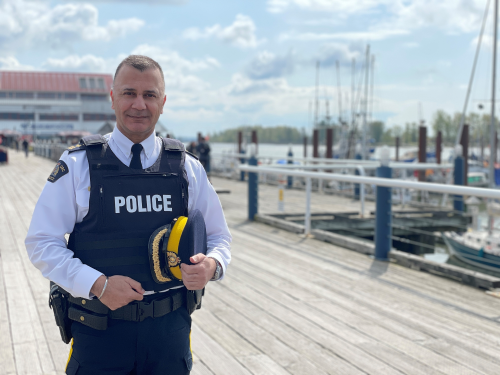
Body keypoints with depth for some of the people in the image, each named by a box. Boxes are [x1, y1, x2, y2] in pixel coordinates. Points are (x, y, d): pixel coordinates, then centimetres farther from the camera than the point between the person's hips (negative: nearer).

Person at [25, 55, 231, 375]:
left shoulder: (189, 169, 3)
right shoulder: (77, 166, -3)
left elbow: (219, 237, 10)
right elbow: (42, 243, -4)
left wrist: (212, 265, -13)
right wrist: (98, 285, -17)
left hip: (169, 328, 2)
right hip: (99, 331, -2)